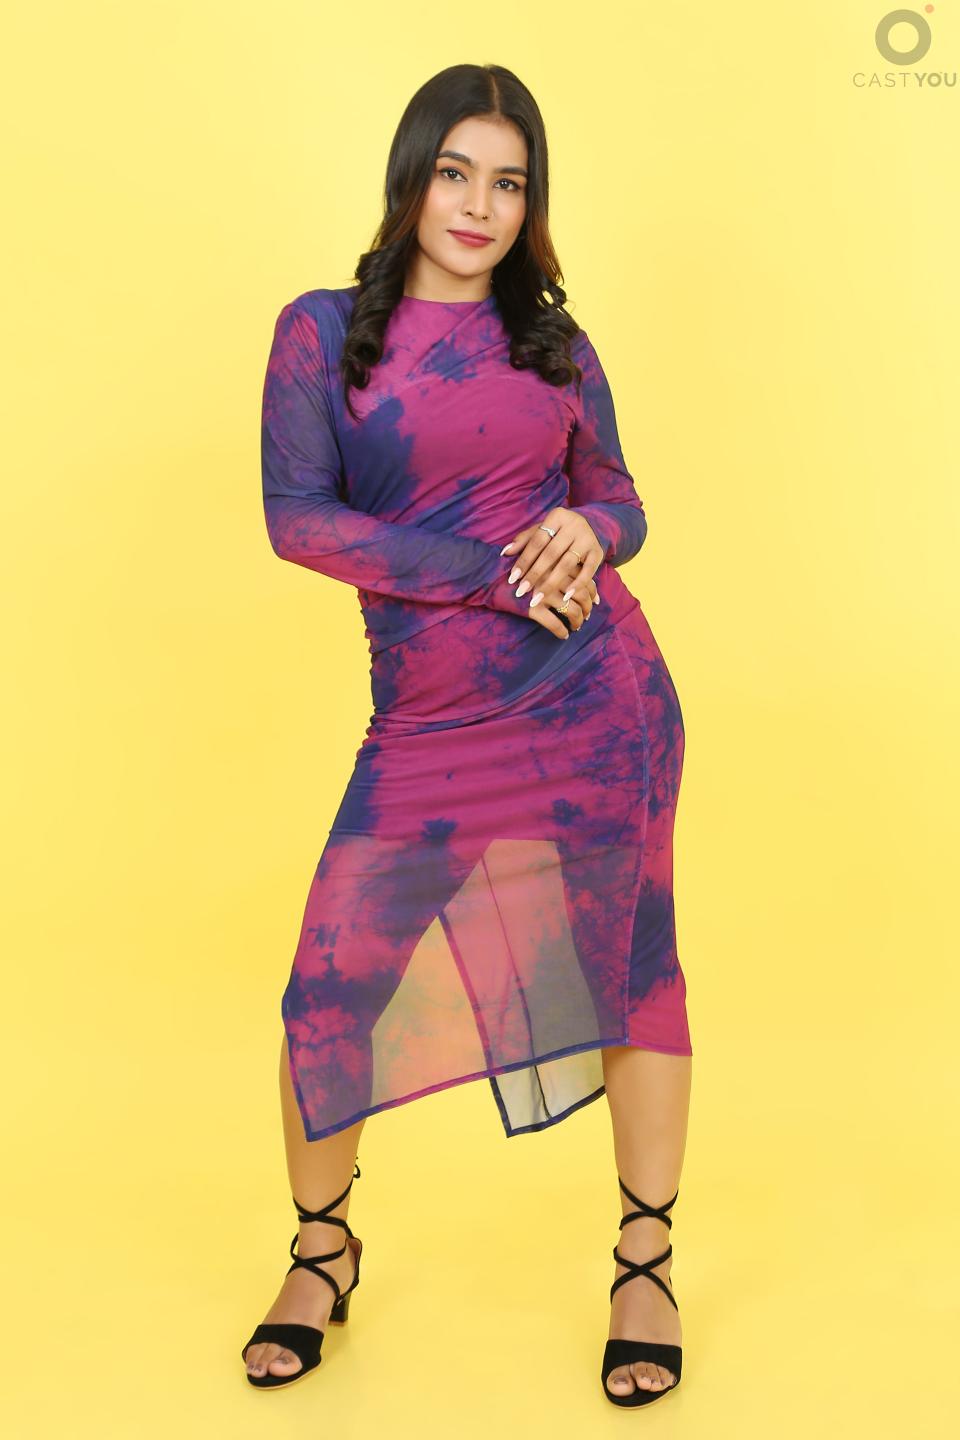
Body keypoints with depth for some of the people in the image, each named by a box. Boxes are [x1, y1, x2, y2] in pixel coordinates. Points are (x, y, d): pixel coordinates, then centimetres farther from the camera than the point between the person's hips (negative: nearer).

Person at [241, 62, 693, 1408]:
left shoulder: (552, 341, 10)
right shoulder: (324, 331, 4)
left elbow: (620, 500, 14)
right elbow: (296, 516, -7)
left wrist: (587, 531, -11)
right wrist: (496, 573, -13)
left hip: (598, 685, 2)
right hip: (431, 717, -1)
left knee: (632, 955, 5)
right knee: (335, 980, -3)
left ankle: (647, 1266, 24)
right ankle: (321, 1254, 24)